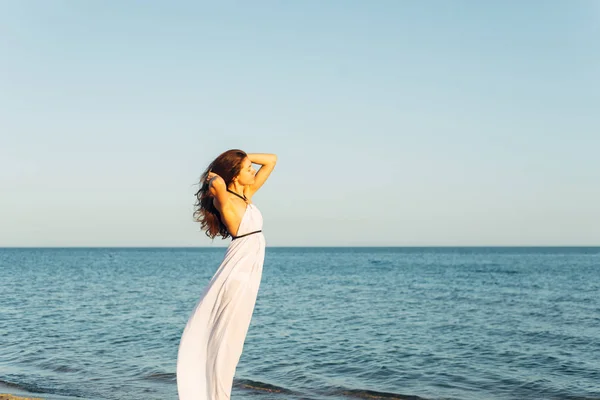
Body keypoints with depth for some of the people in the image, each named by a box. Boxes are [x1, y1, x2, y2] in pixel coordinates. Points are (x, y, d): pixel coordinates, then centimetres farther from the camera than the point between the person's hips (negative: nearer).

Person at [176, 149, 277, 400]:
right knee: (226, 339, -4)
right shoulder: (225, 199, -12)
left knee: (231, 339, 13)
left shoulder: (246, 194, 10)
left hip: (248, 275, 8)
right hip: (238, 275, -8)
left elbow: (271, 160, 15)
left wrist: (242, 156, 6)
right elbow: (218, 185, -35)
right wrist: (213, 176, -13)